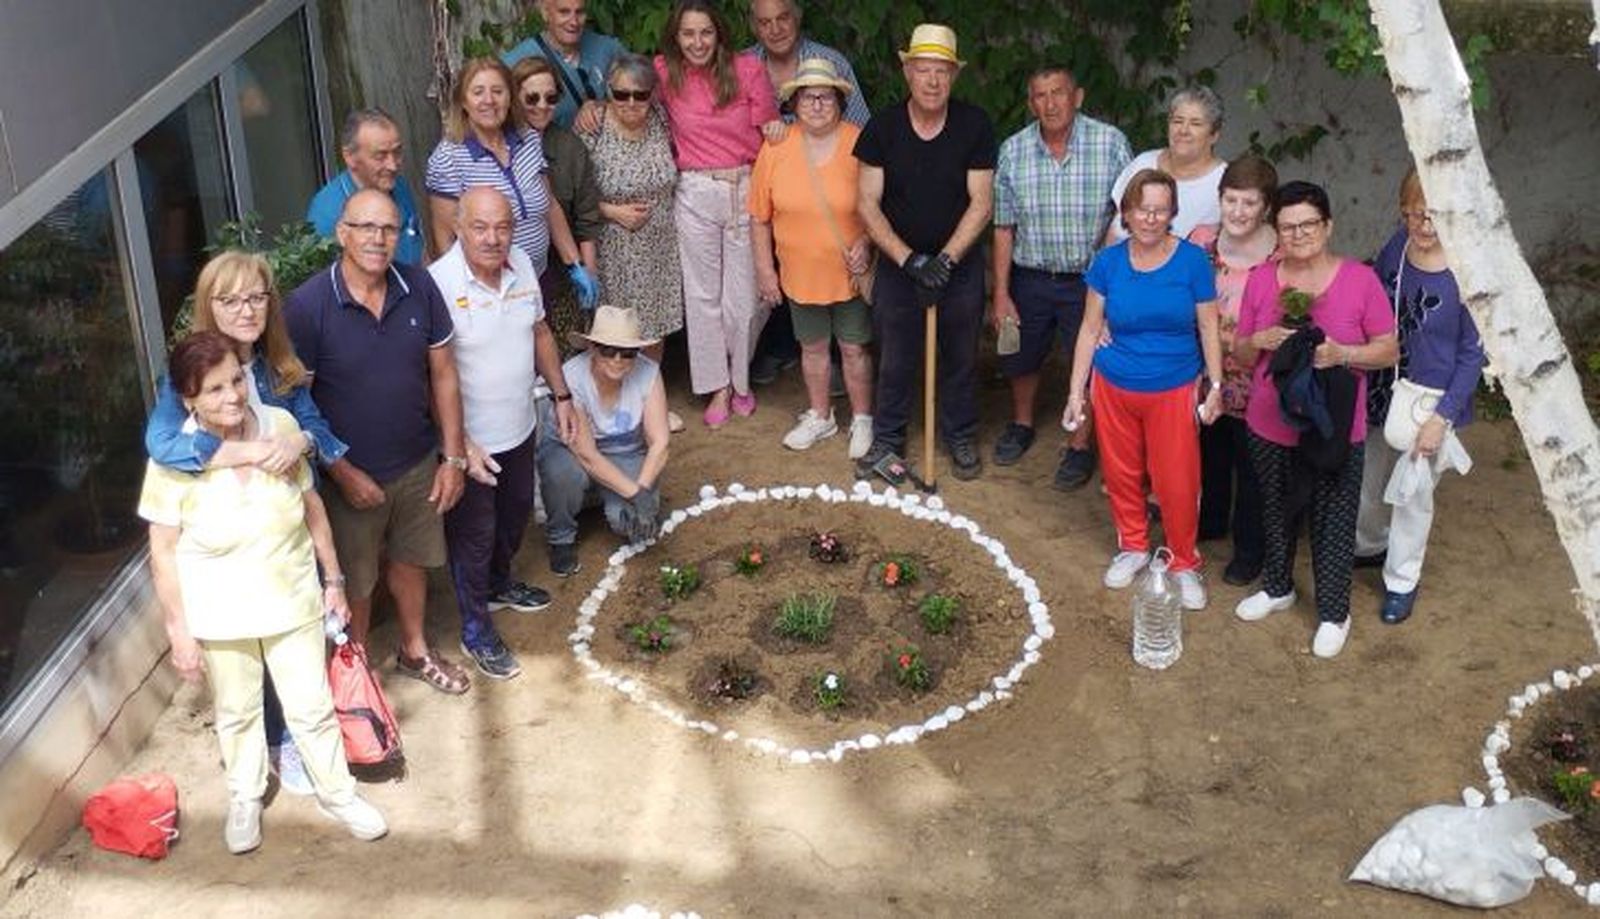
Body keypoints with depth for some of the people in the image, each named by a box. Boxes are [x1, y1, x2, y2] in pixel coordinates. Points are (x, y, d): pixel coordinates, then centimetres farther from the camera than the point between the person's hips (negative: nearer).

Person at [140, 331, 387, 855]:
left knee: (313, 707, 13)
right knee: (237, 712, 20)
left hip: (293, 602, 1)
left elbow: (311, 508, -1)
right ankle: (245, 798, 45)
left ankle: (336, 793, 37)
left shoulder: (281, 427, -14)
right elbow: (163, 551, -11)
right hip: (221, 617, -1)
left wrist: (333, 579, 5)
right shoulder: (173, 459, -20)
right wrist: (178, 630, -9)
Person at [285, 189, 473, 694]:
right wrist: (343, 472, -16)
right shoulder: (308, 306, -21)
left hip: (418, 463, 4)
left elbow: (443, 373, -1)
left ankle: (415, 651, 48)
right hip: (350, 473, -4)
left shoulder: (419, 287, -9)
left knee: (410, 560, 25)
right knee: (355, 582, 15)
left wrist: (453, 457, -1)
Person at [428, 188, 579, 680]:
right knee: (474, 535, 10)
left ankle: (498, 583, 54)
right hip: (470, 440, -7)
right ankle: (476, 631, 28)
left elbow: (539, 332, 11)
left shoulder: (521, 265, -5)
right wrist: (460, 445, -26)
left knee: (516, 512, 27)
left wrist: (561, 395, 12)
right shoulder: (438, 284, -27)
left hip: (520, 428, 7)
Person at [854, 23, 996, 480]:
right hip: (897, 266, 0)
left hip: (959, 266, 0)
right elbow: (868, 205, -9)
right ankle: (887, 438, 27)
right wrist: (910, 260, -18)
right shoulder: (882, 127, -8)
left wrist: (944, 260, -18)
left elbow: (980, 203, -9)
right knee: (894, 360, 9)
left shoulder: (975, 126, -9)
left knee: (960, 358, 12)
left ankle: (961, 437, 30)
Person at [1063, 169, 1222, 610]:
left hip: (1173, 391, -2)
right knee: (1121, 473, 14)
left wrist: (1215, 386, -4)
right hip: (1114, 388, 2)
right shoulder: (1108, 261, -4)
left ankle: (1184, 564, 21)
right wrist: (1076, 391, 1)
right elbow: (1090, 329, 2)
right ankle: (1133, 547, 37)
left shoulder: (1192, 260, -8)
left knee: (1177, 482, 1)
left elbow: (1208, 329, -1)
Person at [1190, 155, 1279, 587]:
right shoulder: (1201, 240, -6)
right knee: (1210, 451, 25)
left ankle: (1250, 548, 33)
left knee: (1251, 463, 13)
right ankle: (1209, 522, 50)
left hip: (1253, 382, -5)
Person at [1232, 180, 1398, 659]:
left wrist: (1340, 353, -24)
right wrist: (1259, 341, -16)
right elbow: (1240, 353, 7)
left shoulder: (1360, 279, -11)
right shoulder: (1261, 278, -1)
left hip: (1334, 431, -3)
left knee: (1333, 525, 8)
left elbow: (1388, 350, -7)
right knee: (1277, 513, 21)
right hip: (1270, 426, 3)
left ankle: (1334, 614, 27)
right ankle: (1277, 588, 44)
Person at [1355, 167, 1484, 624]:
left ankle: (1402, 581, 33)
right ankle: (1370, 545, 50)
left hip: (1431, 400, -5)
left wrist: (1441, 417, -16)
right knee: (1369, 480, 22)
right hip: (1381, 388, 5)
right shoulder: (1396, 246, -8)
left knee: (1413, 493, 11)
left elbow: (1472, 355, -14)